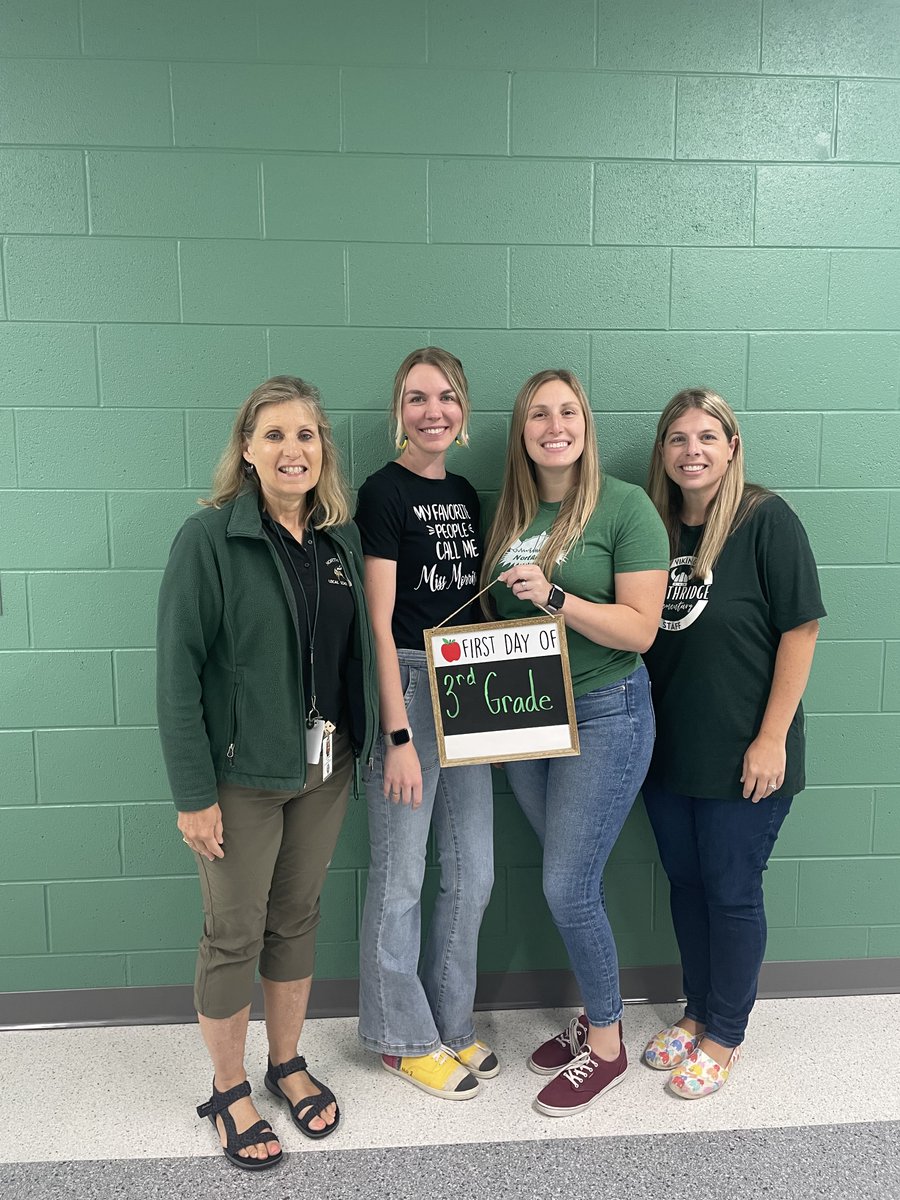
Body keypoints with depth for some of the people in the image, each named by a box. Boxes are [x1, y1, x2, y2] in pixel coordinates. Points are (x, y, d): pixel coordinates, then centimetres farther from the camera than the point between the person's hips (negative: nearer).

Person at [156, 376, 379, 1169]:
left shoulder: (342, 538, 2)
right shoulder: (209, 538, -13)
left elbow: (355, 651, 7)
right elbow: (177, 670, -14)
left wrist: (358, 747, 4)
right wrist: (192, 792, -15)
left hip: (323, 768, 5)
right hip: (240, 774, -4)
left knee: (297, 918, 18)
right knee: (235, 933, 10)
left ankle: (288, 1063, 40)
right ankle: (228, 1090, 33)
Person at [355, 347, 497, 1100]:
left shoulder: (465, 494, 12)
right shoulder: (385, 493, -8)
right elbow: (380, 621, -13)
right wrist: (398, 735, -16)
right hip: (406, 690, -7)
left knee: (473, 874, 14)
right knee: (400, 878, 6)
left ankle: (449, 1023, 33)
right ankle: (401, 1038, 26)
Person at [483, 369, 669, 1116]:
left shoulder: (625, 506, -10)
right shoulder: (509, 513, 7)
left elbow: (640, 629, -14)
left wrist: (555, 598, -24)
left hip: (605, 714, -5)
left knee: (569, 888, -2)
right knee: (571, 881, 16)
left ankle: (606, 1047, 22)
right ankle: (595, 1016, 37)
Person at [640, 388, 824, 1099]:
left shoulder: (766, 520, -12)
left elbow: (800, 629, -13)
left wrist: (772, 738, -15)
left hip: (742, 757, -5)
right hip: (668, 750, 5)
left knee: (732, 893, 9)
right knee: (686, 883, 18)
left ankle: (725, 1037, 30)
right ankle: (699, 1014, 39)